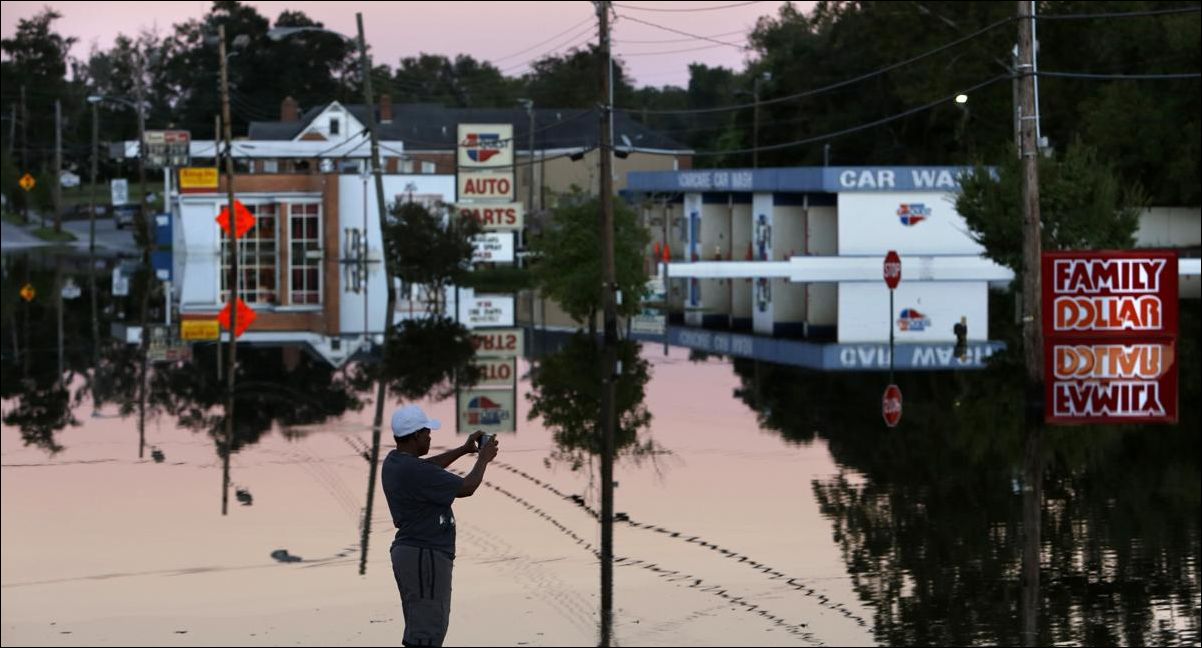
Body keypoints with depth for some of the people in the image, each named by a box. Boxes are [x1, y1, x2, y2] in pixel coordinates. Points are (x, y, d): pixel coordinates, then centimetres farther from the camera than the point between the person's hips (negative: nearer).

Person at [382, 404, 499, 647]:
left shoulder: (394, 462, 8)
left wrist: (464, 450, 29)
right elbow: (466, 487, -13)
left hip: (409, 553, 11)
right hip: (425, 558, -11)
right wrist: (483, 459, 4)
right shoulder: (415, 472, -22)